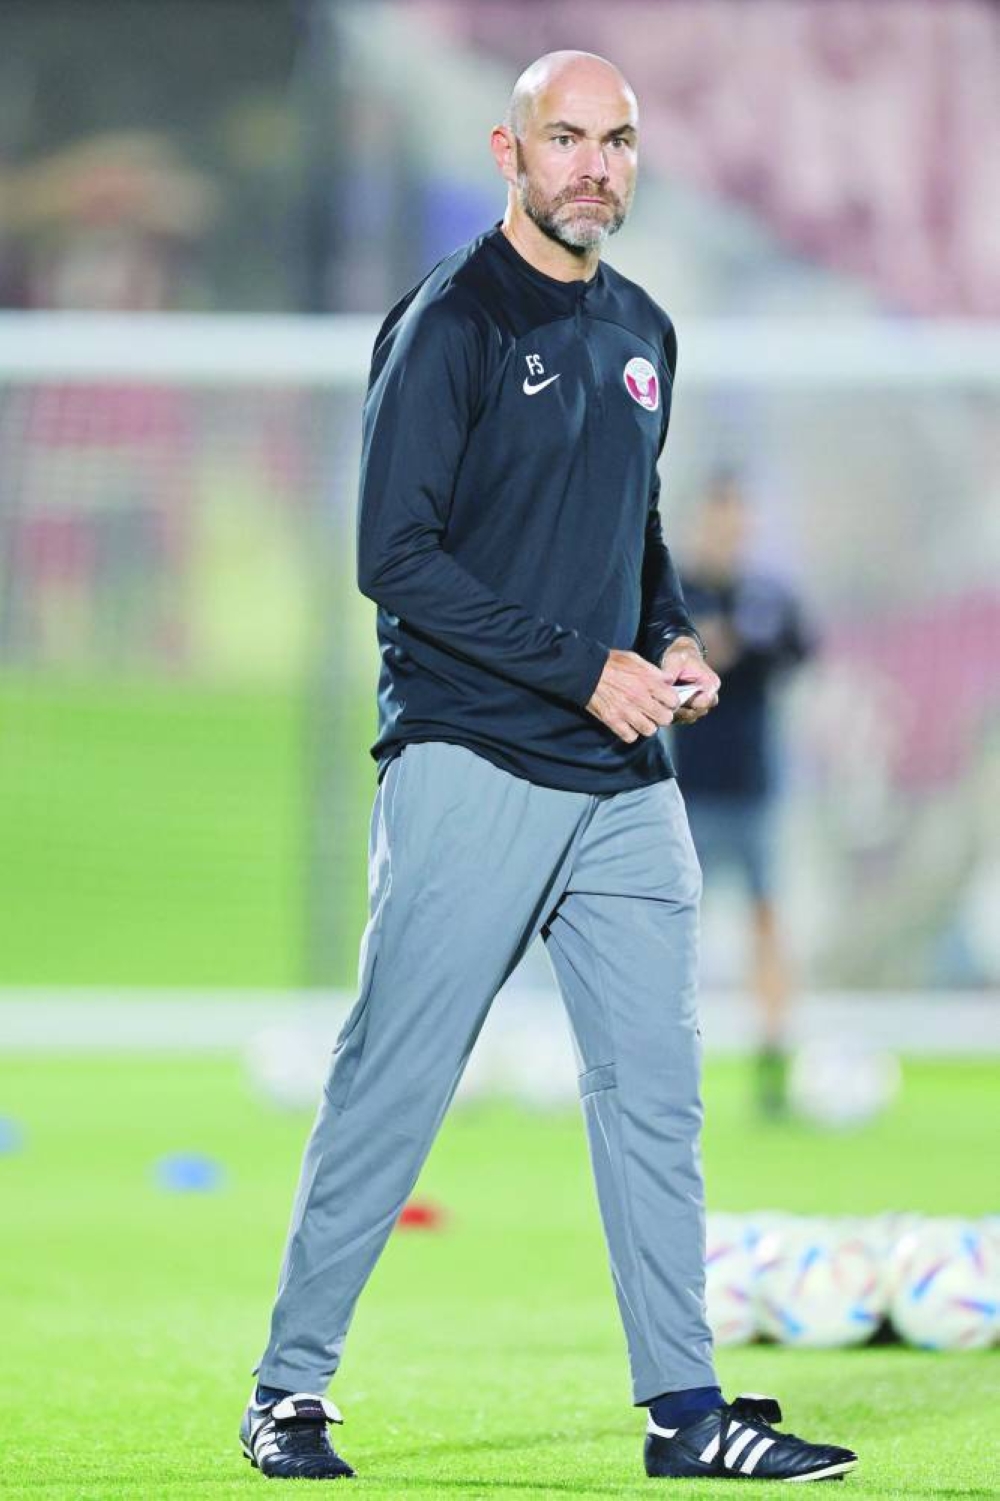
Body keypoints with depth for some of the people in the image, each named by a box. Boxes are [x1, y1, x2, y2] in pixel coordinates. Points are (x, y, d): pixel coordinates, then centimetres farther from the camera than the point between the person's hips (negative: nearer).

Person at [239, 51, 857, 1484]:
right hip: (471, 764, -7)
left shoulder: (643, 332, 16)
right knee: (394, 1082, -4)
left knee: (655, 1085, 6)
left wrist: (676, 638, 8)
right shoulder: (451, 322, -8)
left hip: (624, 776, 7)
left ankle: (686, 1406, 10)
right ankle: (289, 1390, 5)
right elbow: (395, 555, -13)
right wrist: (583, 667, -15)